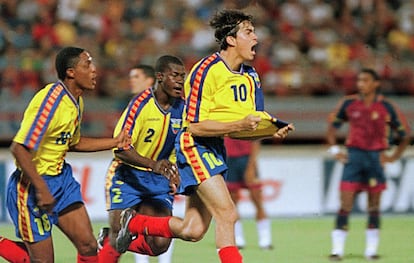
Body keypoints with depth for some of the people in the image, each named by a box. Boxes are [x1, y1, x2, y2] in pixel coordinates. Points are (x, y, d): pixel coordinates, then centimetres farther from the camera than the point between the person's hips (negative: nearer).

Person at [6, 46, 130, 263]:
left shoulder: (76, 101, 6)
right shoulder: (51, 100, -23)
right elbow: (19, 148, -27)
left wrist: (115, 142, 17)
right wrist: (41, 189, -28)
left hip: (61, 178, 9)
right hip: (33, 183, -9)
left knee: (88, 246, 3)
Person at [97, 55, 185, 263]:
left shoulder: (181, 108, -1)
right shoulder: (141, 104, -18)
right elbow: (120, 149, -24)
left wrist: (174, 176, 5)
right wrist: (153, 164, -37)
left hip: (158, 181, 5)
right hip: (127, 177, -5)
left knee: (160, 244, -9)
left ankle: (110, 241, 17)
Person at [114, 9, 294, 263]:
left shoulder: (250, 76, 7)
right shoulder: (206, 70, -17)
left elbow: (254, 125, 13)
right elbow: (194, 126, -20)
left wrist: (273, 131, -10)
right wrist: (238, 125, -29)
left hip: (217, 149, 8)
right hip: (195, 146, -8)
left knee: (193, 231, 7)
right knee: (227, 214, -20)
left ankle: (134, 223, 27)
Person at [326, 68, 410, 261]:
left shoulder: (386, 107, -2)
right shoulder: (349, 104, 2)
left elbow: (404, 134, 6)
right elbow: (333, 125, 15)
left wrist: (394, 157, -1)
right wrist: (334, 149, 5)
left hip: (376, 157, 0)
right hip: (353, 156, 0)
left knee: (374, 207, 4)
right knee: (345, 205, -6)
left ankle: (371, 250, 11)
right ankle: (337, 250, -5)